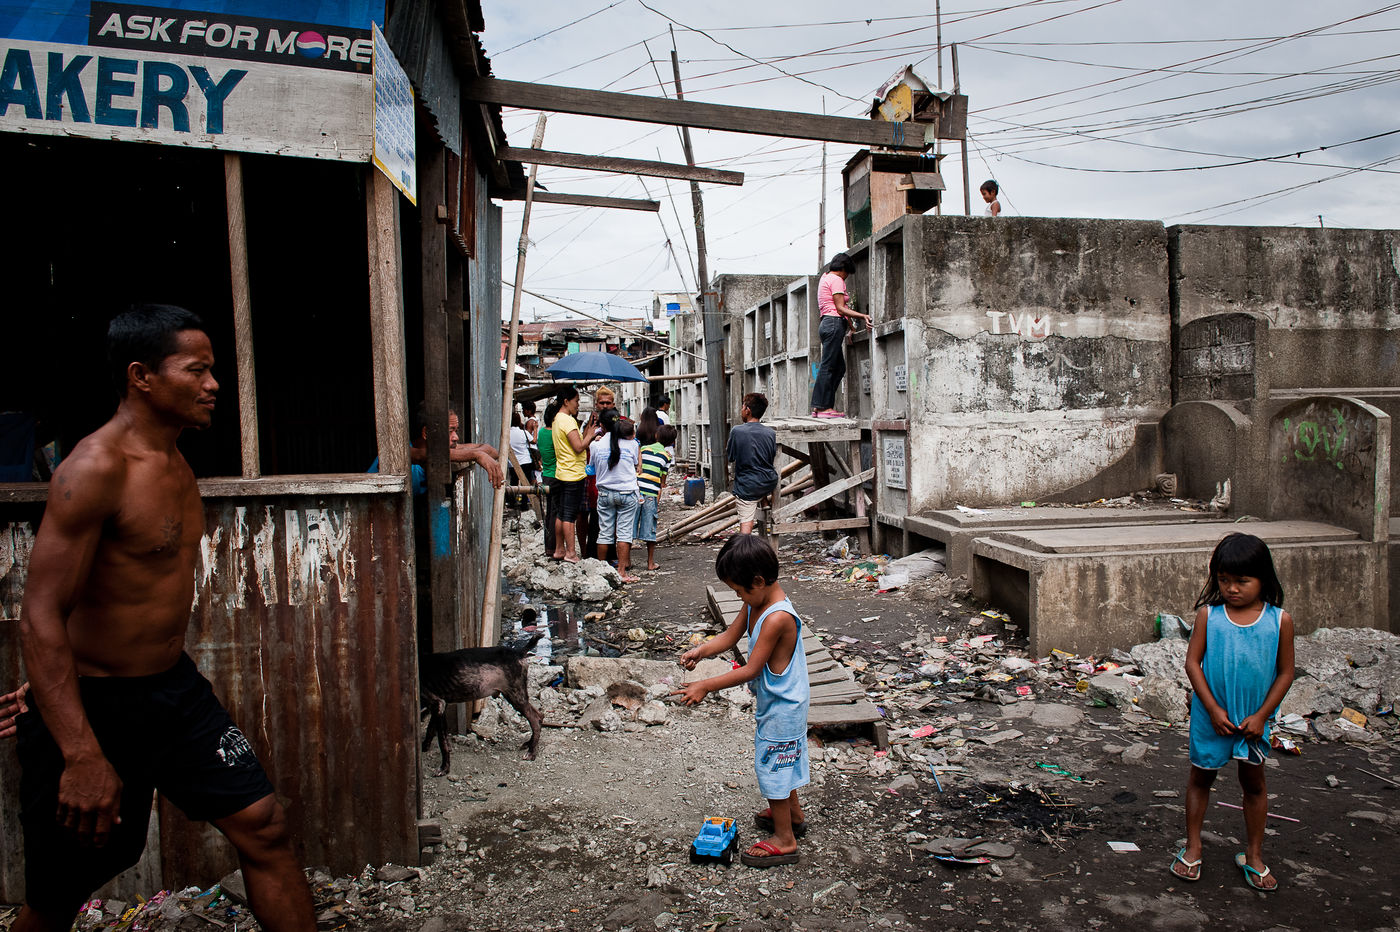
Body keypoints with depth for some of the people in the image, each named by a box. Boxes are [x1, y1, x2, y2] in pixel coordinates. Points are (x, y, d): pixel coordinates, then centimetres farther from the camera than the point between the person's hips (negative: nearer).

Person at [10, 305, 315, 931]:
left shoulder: (176, 463, 7)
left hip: (176, 687, 8)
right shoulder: (95, 468, -21)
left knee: (264, 827, 4)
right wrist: (82, 756, -29)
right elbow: (41, 619, -25)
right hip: (92, 705, -7)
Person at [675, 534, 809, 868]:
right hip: (774, 701, 9)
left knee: (772, 764, 4)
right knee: (780, 762, 25)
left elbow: (750, 670, -29)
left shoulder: (777, 618, -32)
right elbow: (731, 636, 5)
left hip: (781, 706, -9)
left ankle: (784, 840, 19)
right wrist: (701, 651, -12)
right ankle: (793, 814, 46)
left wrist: (705, 686, -24)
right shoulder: (756, 604, -4)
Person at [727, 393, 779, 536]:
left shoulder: (737, 431, -13)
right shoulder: (770, 432, -2)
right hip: (769, 483, 4)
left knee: (746, 522, -5)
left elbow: (730, 457, -2)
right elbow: (773, 457, 9)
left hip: (747, 486, -4)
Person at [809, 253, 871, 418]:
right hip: (834, 324, -10)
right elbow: (840, 308, -14)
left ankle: (819, 406, 6)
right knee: (828, 366, -10)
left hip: (827, 323, 10)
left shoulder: (825, 278, 24)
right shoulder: (836, 279, -6)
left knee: (839, 367, 9)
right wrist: (863, 316, -20)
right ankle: (822, 407, -10)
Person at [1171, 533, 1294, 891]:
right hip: (1211, 715, 0)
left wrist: (1261, 715, -8)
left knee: (1253, 781, 13)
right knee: (1201, 776, 13)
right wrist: (1214, 709, -12)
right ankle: (1192, 847, 28)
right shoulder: (1208, 615, -10)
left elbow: (1285, 672, -2)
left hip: (1254, 718, 0)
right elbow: (1193, 663, -7)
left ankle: (1254, 855, 31)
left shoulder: (1280, 620, -9)